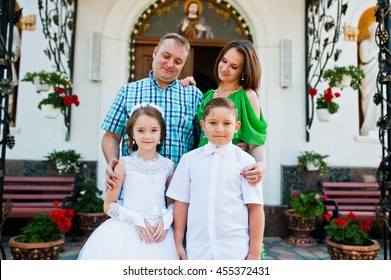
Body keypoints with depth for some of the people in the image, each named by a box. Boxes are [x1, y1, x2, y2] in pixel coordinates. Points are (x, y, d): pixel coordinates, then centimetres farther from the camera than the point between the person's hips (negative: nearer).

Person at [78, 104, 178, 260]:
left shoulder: (168, 166, 3)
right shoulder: (125, 164, -3)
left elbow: (174, 202, 10)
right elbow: (108, 205, -1)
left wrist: (166, 220, -8)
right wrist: (136, 218, -12)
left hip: (158, 233, 2)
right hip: (127, 230, -1)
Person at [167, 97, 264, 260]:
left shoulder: (245, 161, -3)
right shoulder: (189, 159, 3)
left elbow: (255, 208, -3)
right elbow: (181, 203, 6)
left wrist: (255, 252, -2)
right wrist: (178, 243, 7)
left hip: (235, 252, -2)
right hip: (197, 251, 2)